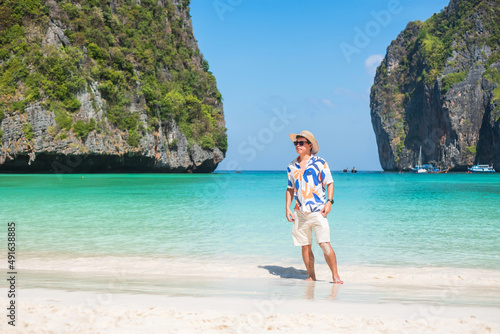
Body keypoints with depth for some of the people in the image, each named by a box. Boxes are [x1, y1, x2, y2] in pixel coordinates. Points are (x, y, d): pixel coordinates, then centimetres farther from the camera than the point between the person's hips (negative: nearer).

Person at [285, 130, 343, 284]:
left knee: (324, 244, -11)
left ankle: (335, 275, -1)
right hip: (300, 212, 4)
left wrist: (329, 202, -12)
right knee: (305, 246, 6)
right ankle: (311, 276, 18)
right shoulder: (292, 166, 12)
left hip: (318, 211, -4)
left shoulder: (320, 162, 0)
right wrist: (287, 208, 10)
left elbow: (330, 183, 0)